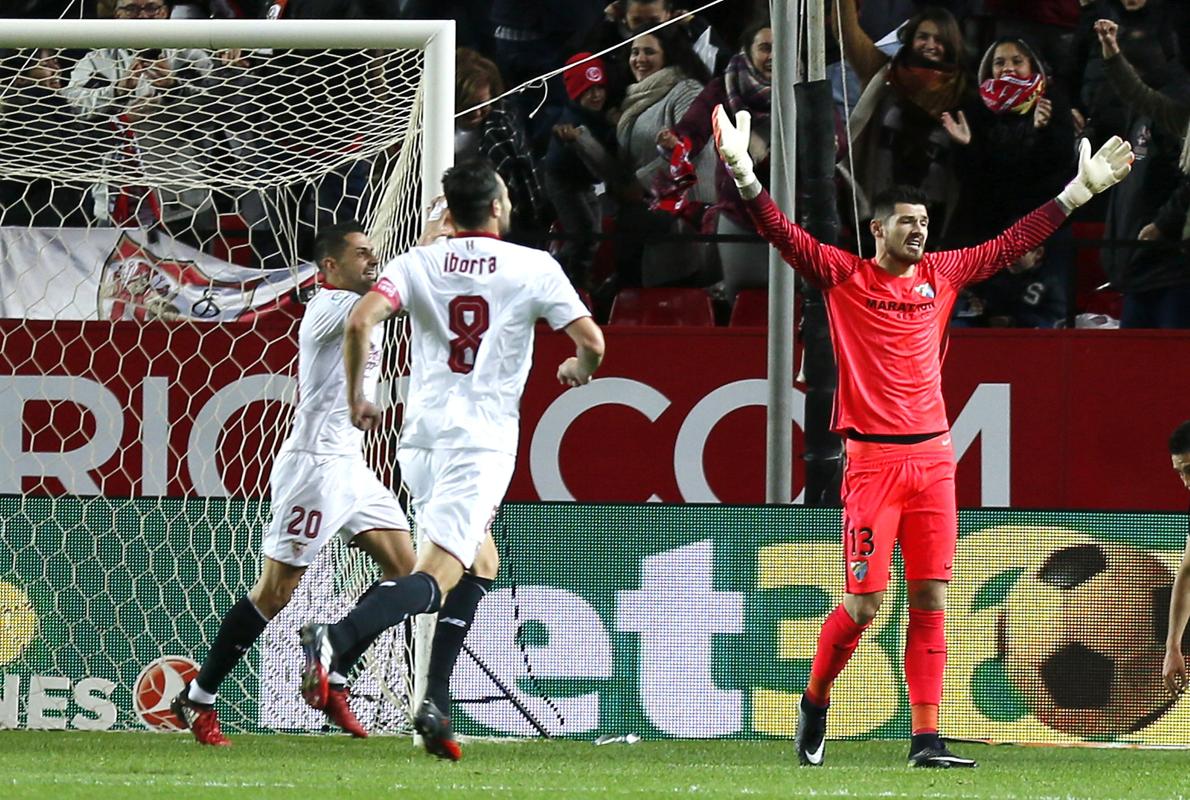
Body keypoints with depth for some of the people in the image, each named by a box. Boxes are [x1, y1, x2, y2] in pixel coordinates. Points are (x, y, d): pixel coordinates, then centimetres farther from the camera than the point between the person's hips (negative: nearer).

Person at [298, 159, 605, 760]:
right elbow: (591, 340, -2)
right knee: (437, 575, -13)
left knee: (479, 560, 23)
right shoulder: (533, 267, 1)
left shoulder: (418, 264, 7)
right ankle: (335, 639, -40)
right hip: (483, 438, -5)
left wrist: (356, 399, 6)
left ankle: (435, 705, 11)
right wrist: (579, 369, 22)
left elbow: (360, 321, -8)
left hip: (421, 433, 5)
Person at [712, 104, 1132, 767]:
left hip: (933, 457, 4)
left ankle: (927, 739, 0)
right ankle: (815, 700, 18)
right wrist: (743, 172, -24)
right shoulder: (844, 276, 1)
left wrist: (1081, 189, 20)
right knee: (867, 602, -7)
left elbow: (1013, 244, 20)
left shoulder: (942, 275, 13)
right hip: (873, 458, -4)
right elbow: (783, 235, -10)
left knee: (931, 600, -1)